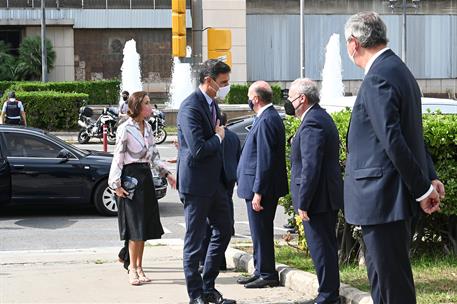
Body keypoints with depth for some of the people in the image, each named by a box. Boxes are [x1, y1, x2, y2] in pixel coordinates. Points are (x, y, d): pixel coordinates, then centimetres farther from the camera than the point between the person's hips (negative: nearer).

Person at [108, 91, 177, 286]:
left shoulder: (147, 128, 12)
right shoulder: (125, 129, -10)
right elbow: (118, 158, -10)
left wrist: (166, 173, 7)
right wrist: (116, 184, -14)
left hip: (146, 176, 7)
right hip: (131, 176, -7)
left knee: (144, 226, 8)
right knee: (134, 225, -7)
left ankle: (139, 267, 15)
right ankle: (133, 269, -1)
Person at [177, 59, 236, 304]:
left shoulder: (212, 104, 11)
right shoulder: (191, 107, -19)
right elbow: (198, 150, -26)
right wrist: (218, 137, -11)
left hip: (215, 181, 9)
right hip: (196, 183, -9)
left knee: (224, 231, 14)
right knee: (195, 240, 1)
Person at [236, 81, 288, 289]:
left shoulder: (266, 120, -19)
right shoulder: (269, 117, 14)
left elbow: (265, 160, -23)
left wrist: (258, 192, -22)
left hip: (261, 188, -10)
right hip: (258, 187, 10)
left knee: (261, 233, -3)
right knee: (260, 232, 16)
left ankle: (267, 275, 4)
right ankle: (261, 272, 23)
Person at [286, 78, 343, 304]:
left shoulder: (312, 123, -18)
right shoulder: (321, 118, 15)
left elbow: (310, 167, -24)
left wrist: (303, 203, -21)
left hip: (317, 199, -11)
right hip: (328, 197, 11)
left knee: (320, 248, -5)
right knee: (327, 247, 16)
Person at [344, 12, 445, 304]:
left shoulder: (378, 79, -19)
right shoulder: (398, 70, 14)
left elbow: (394, 141, -23)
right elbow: (411, 133, 16)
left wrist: (422, 189, -18)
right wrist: (430, 177, 13)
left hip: (383, 198, -10)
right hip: (390, 195, 10)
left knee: (393, 276, -3)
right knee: (379, 269, 19)